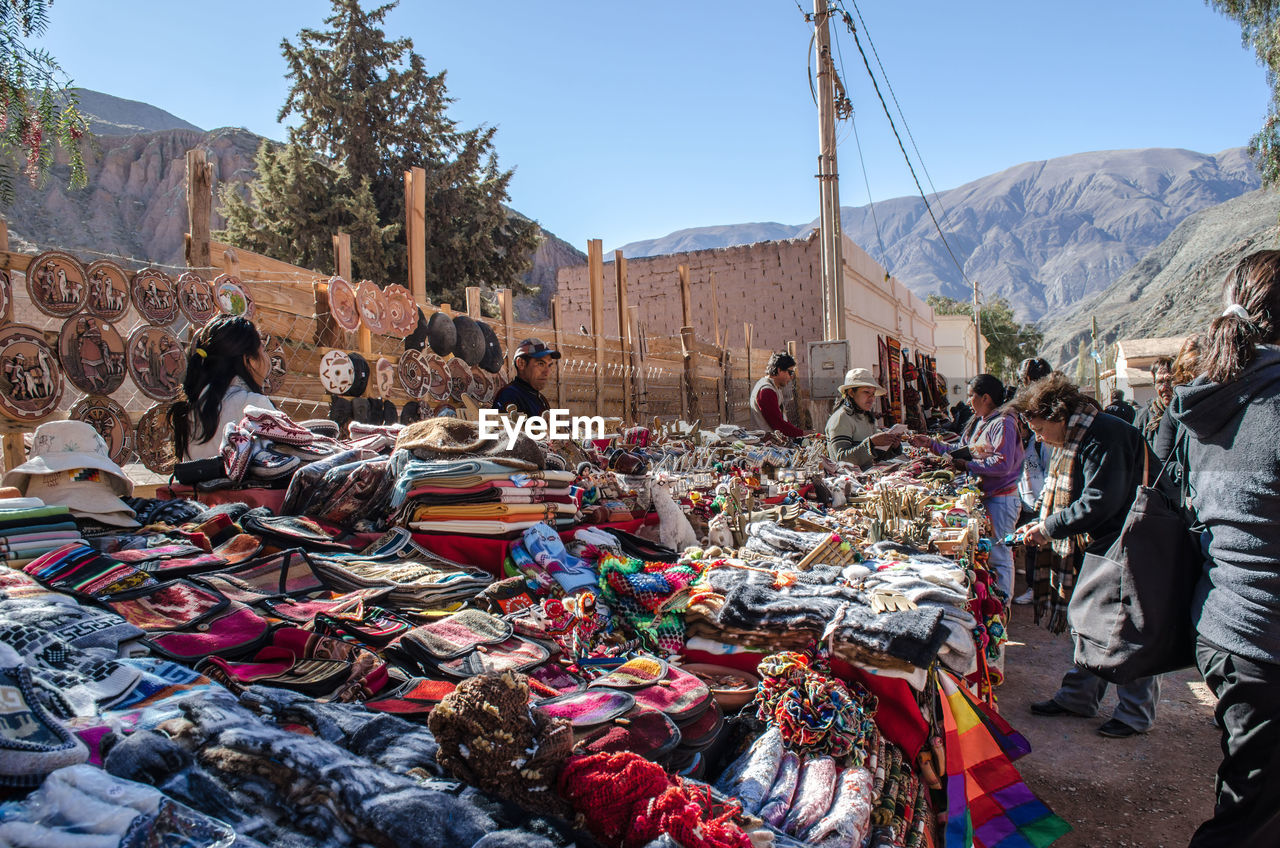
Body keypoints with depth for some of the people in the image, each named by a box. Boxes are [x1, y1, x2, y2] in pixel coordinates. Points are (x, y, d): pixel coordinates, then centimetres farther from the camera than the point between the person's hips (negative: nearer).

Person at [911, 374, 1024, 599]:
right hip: (983, 494, 10)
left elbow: (1002, 464, -25)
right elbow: (961, 450, 19)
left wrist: (968, 466, -18)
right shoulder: (978, 422, 13)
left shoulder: (1003, 423, -16)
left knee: (998, 554, -3)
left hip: (1000, 498, -10)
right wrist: (931, 444, 15)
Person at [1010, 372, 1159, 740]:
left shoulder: (1106, 437, -23)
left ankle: (1136, 713, 17)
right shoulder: (1070, 439, 9)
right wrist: (1043, 524, 2)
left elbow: (1099, 503, -28)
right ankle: (1078, 697, 29)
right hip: (1090, 549, 10)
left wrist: (1050, 528, -19)